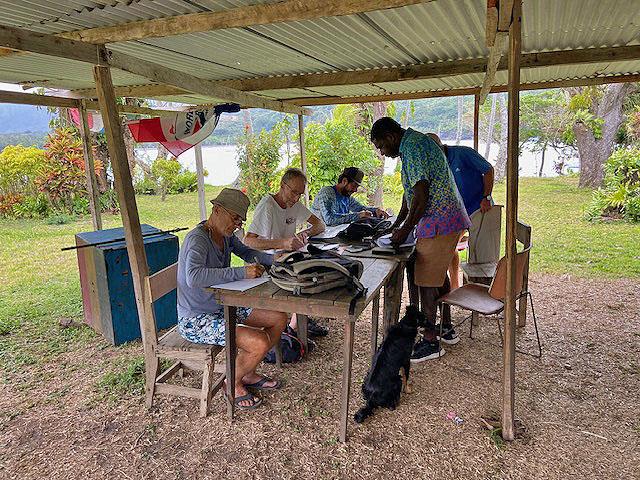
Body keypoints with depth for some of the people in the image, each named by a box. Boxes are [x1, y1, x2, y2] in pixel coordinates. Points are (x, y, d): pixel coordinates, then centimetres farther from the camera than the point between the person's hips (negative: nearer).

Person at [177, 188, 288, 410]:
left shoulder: (225, 235, 2)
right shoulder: (197, 239, -25)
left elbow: (246, 252, 18)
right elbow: (194, 277, -42)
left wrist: (274, 259, 0)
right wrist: (241, 272, -42)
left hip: (222, 306, 9)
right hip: (196, 320, -9)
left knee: (279, 319, 5)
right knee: (260, 343, -24)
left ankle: (248, 373, 22)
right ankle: (233, 383, 8)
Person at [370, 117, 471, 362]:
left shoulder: (412, 147, -17)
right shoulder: (416, 142, 17)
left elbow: (421, 196, -24)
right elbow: (411, 191, 21)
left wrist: (405, 229, -15)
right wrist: (397, 224, 20)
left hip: (438, 222, -11)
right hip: (450, 219, 11)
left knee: (426, 281, -4)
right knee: (439, 274, 19)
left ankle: (430, 342, 7)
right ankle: (447, 329, 32)